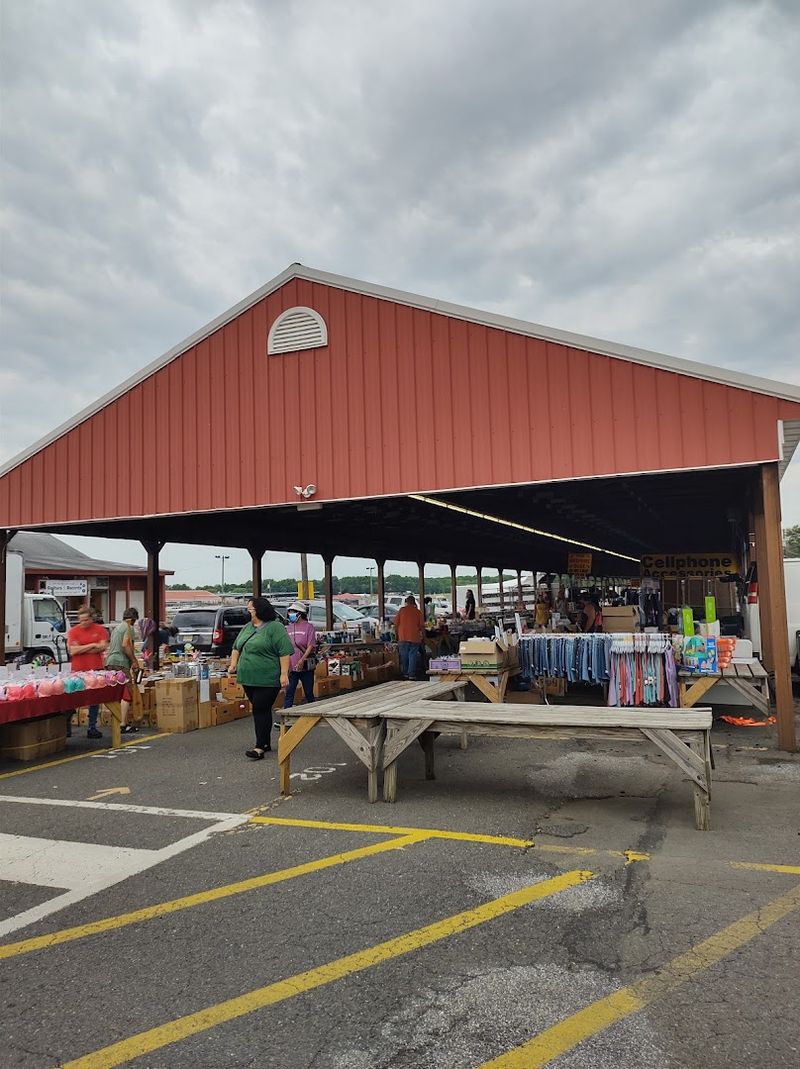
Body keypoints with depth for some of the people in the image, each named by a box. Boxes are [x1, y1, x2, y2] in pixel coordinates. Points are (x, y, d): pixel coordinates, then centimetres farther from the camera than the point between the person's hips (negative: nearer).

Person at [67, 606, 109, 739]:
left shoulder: (100, 630, 5)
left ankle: (92, 727, 15)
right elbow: (73, 650, -10)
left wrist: (81, 649, -7)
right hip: (78, 670, -2)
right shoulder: (73, 631, 1)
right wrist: (92, 645, -7)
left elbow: (103, 647, -7)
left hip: (96, 669, 2)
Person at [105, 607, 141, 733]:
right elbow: (125, 645, -16)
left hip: (110, 662, 9)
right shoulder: (128, 627, -2)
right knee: (126, 694, -7)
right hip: (121, 663, -9)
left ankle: (118, 721, 16)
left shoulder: (116, 628, 25)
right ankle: (123, 725, -11)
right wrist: (134, 660, -7)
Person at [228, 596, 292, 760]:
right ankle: (265, 743, 22)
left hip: (267, 679, -8)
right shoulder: (247, 628, 15)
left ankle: (260, 747, -8)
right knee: (259, 710, 13)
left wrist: (284, 674, -20)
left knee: (261, 710, -9)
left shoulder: (275, 628, -10)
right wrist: (233, 664, 13)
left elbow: (285, 652, -15)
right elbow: (236, 647, 25)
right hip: (249, 679, 8)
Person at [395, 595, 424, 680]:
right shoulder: (418, 612, 2)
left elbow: (396, 624, 3)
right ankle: (411, 674, 0)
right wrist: (423, 636, 14)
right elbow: (422, 626, 2)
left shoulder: (402, 610, 1)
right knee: (413, 656, 3)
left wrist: (397, 635, 14)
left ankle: (405, 673, 17)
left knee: (404, 656, 10)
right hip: (414, 637, 0)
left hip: (403, 637, 1)